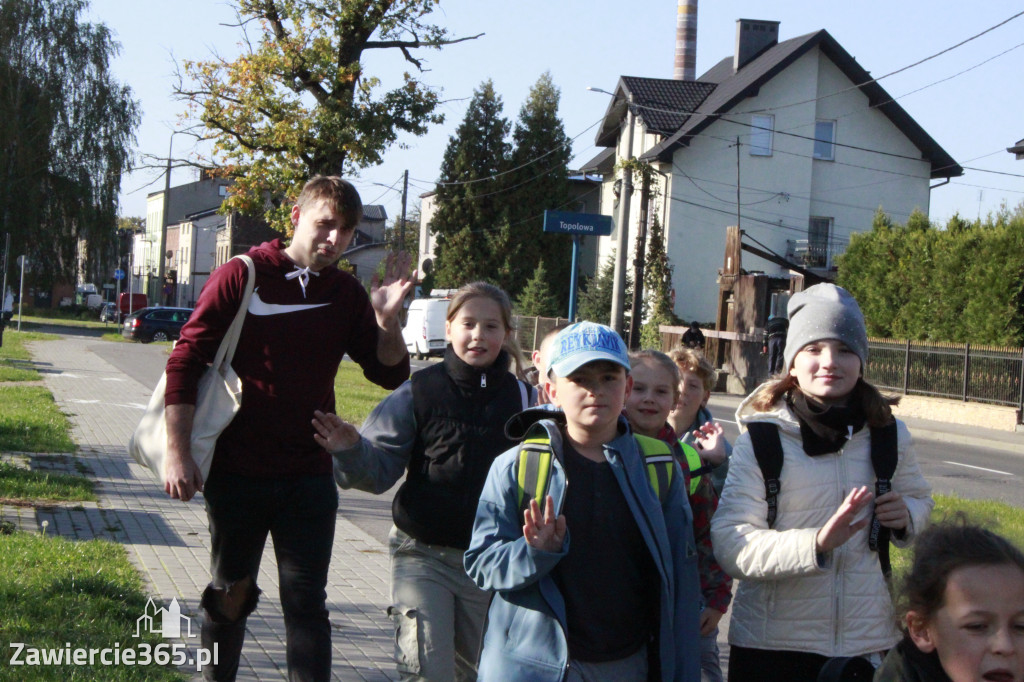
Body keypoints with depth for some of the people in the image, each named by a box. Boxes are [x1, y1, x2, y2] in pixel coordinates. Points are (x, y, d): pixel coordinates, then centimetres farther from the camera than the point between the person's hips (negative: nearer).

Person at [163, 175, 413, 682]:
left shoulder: (347, 295, 4)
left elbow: (391, 375, 5)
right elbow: (185, 360, -7)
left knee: (306, 602, -1)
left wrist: (387, 320, -15)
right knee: (231, 593, 13)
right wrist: (177, 453, -12)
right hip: (236, 471, -1)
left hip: (308, 477, 2)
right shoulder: (243, 276, -6)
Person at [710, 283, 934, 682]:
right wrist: (815, 543, -30)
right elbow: (730, 545, -16)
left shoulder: (888, 435, 3)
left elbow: (918, 496, 21)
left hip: (868, 641, 3)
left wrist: (908, 516, -3)